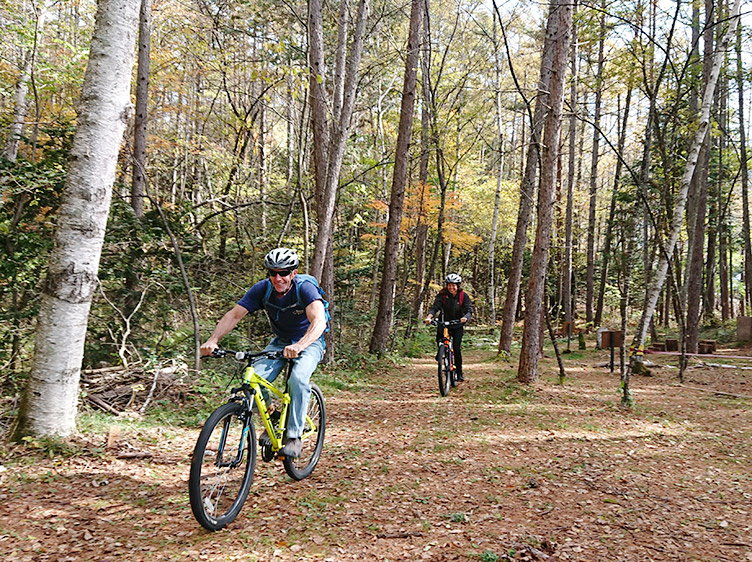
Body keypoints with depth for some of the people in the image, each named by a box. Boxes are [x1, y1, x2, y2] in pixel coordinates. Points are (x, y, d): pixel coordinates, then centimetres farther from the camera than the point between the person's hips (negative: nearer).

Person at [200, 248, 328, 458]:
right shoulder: (262, 289, -16)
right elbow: (233, 315, -19)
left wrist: (299, 346, -61)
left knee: (298, 379, -33)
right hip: (279, 342, 4)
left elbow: (319, 321, -43)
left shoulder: (305, 289, -27)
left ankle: (294, 436, -18)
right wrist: (213, 340, -35)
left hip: (309, 343, -4)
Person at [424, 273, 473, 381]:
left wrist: (465, 317, -42)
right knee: (440, 341, -21)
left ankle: (459, 373, 3)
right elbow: (435, 307, -19)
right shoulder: (442, 295, -9)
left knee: (457, 348, -9)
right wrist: (429, 316, -40)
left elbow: (469, 310, -18)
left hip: (457, 325, -1)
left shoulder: (463, 296, -10)